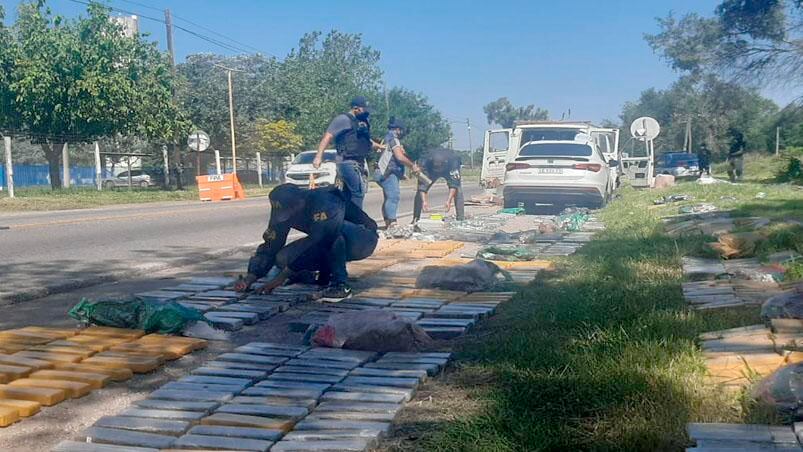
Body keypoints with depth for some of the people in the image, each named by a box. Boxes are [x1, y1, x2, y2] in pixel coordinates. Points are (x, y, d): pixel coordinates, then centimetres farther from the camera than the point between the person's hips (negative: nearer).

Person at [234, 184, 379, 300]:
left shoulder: (325, 203, -33)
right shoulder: (282, 211, -10)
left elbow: (317, 242, -35)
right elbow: (271, 245, -4)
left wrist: (282, 277, -33)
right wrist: (250, 278, -17)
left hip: (363, 239, -7)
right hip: (332, 244, 7)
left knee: (335, 229, -41)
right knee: (283, 257, -14)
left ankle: (340, 285, -27)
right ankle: (327, 273, 8)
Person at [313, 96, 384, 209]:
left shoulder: (363, 122, 18)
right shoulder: (343, 119, -7)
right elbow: (327, 137, -13)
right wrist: (319, 156, -22)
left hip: (358, 163, 8)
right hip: (348, 163, -8)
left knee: (348, 195, 10)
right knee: (358, 192, -13)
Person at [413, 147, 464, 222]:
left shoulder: (453, 161, -42)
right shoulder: (424, 162, -38)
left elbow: (454, 184, -40)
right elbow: (423, 184, -37)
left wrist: (449, 200, -49)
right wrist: (424, 201, -49)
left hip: (449, 170, -1)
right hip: (431, 172, 1)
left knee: (458, 191, -21)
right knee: (420, 191, -10)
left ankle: (461, 219, -16)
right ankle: (416, 219, 0)